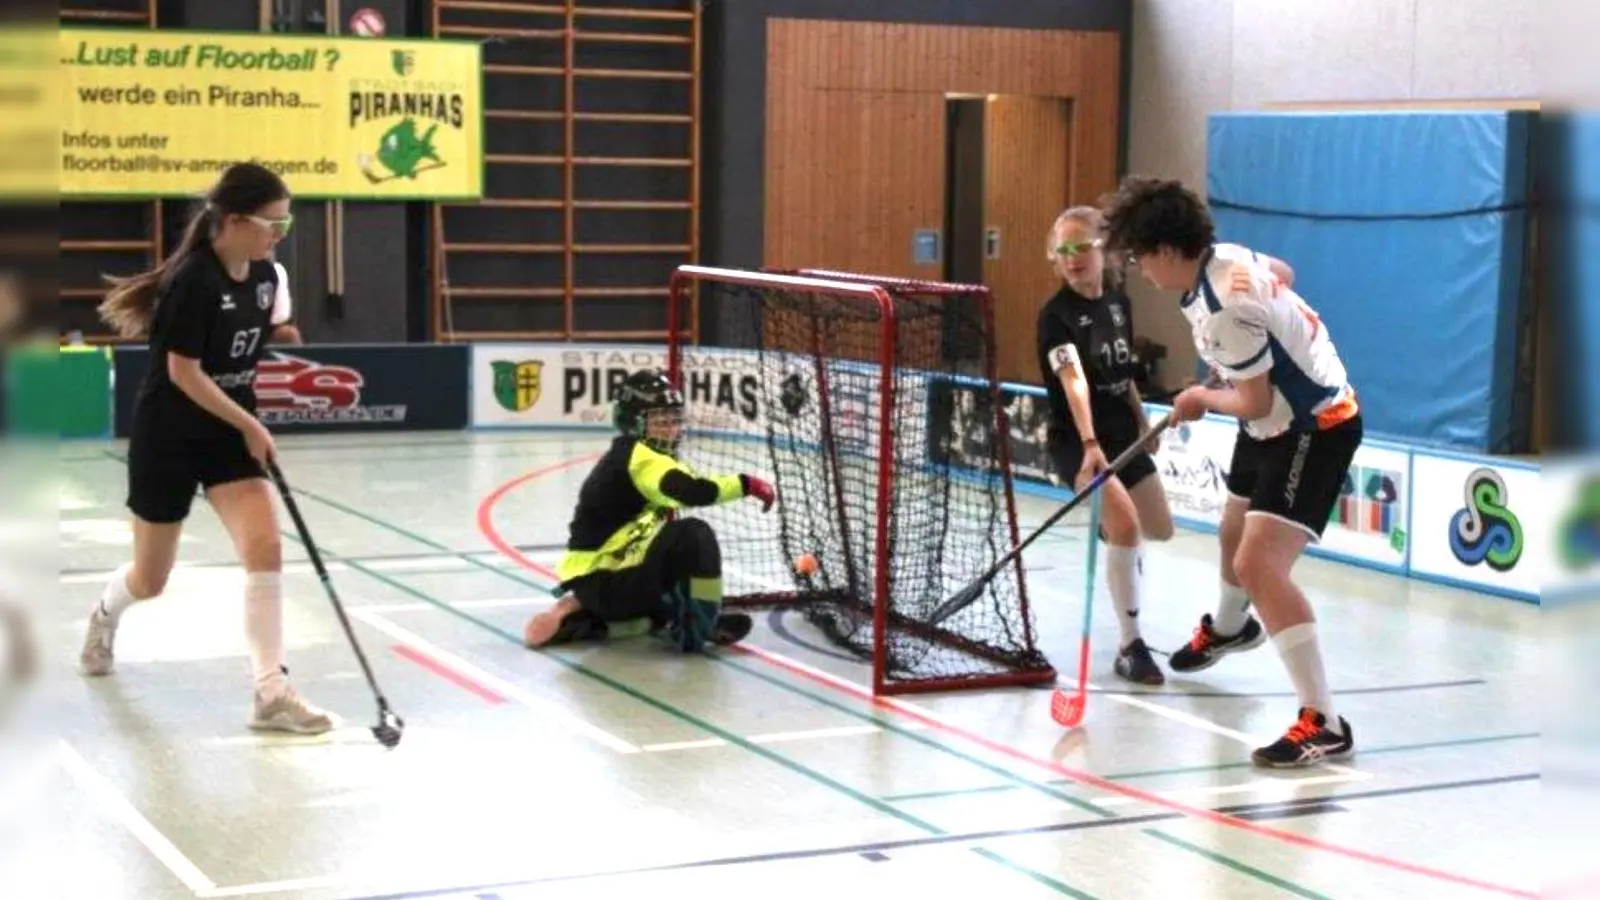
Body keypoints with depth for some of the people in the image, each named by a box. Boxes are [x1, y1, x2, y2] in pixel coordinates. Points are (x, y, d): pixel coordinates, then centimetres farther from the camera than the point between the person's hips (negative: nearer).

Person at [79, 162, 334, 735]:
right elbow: (183, 373, -22)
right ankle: (105, 616, 49)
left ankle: (270, 692, -14)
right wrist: (250, 425, -17)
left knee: (265, 548, -16)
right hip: (169, 436, -5)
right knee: (151, 580, 12)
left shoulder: (265, 275, -2)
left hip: (231, 432, 5)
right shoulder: (194, 280, -24)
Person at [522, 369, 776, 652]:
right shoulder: (639, 456, -12)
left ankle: (582, 615, 18)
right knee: (695, 536, -19)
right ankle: (699, 627, -10)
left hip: (591, 577, 10)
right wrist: (746, 484, -20)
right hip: (602, 579, -10)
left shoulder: (626, 457, 18)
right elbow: (694, 491, -27)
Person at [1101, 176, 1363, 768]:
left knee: (1259, 566, -22)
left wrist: (1202, 399, -5)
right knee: (1235, 534, 30)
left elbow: (1254, 402, -25)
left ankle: (1323, 723, -23)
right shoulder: (1223, 256, -4)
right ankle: (1228, 628, 63)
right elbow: (1281, 273, 18)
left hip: (1315, 427, -10)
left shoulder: (1224, 309, -31)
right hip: (1279, 422, 10)